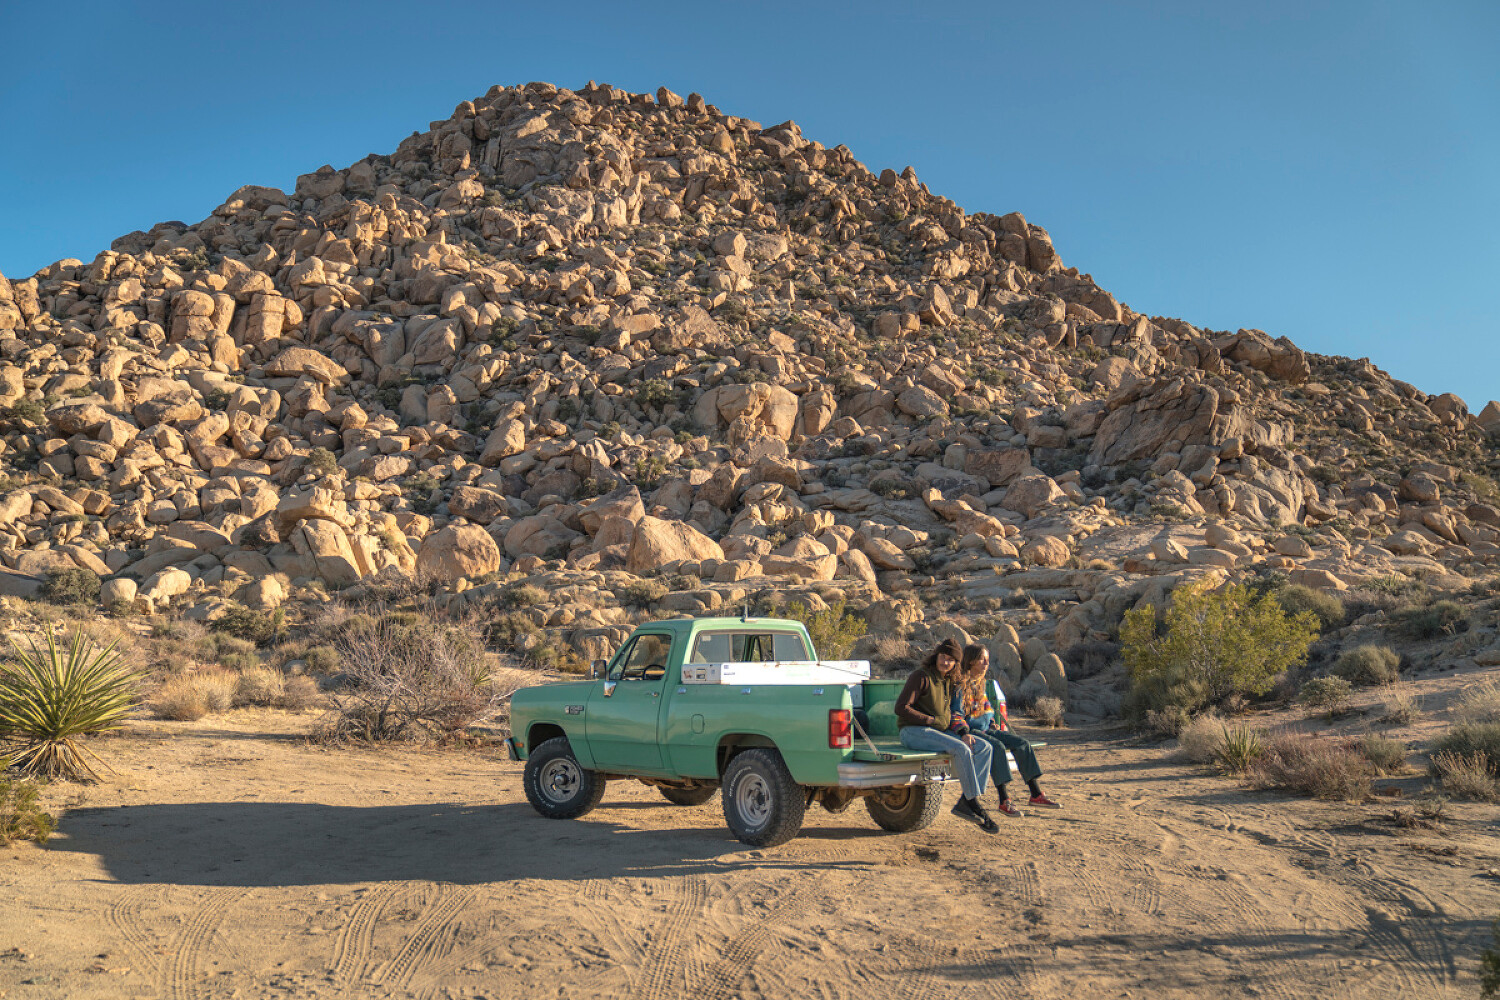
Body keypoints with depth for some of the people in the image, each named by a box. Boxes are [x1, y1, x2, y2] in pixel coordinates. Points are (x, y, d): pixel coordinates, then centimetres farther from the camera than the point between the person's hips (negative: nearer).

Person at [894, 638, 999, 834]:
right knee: (961, 749, -30)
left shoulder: (948, 681, 15)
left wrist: (963, 732, 1)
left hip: (939, 731, 8)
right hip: (914, 732, -8)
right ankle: (975, 805, -20)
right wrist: (933, 720, -13)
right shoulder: (921, 676, -9)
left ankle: (965, 803, -18)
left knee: (985, 747, -9)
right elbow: (901, 708, -14)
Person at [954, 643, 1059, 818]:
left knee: (1022, 744, -8)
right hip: (970, 731, -9)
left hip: (985, 729, 9)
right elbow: (956, 715, -13)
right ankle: (1004, 801, -34)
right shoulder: (960, 684, -10)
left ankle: (1036, 795, -6)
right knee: (997, 746, -34)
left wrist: (992, 720, 9)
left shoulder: (980, 682, 17)